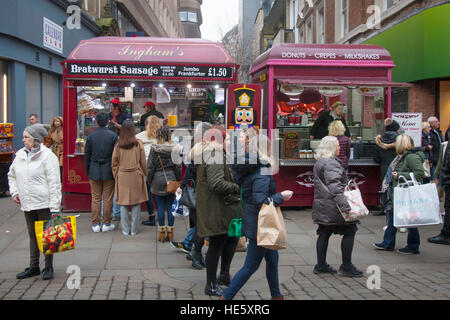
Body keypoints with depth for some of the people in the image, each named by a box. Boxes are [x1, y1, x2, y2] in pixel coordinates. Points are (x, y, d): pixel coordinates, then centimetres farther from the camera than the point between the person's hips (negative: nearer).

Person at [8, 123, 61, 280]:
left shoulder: (47, 156, -10)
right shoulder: (20, 155, 9)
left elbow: (54, 183, -13)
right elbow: (12, 175, 26)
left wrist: (54, 207, -16)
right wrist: (14, 191, 10)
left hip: (44, 204, -6)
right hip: (27, 204, 6)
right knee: (33, 235, 15)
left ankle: (48, 267, 15)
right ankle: (33, 267, 25)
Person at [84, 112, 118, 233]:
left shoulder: (90, 136, 0)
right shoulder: (113, 135, -6)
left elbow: (87, 156, 5)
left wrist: (88, 173, 13)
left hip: (94, 172, 2)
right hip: (108, 172, -2)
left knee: (95, 199, 8)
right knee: (107, 199, 5)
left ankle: (96, 224, 11)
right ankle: (106, 224, 10)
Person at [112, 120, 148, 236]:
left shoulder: (118, 145, -4)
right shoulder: (138, 144, -6)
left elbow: (114, 163, 3)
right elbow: (143, 162, 2)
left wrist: (116, 175, 15)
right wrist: (144, 174, 15)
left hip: (122, 176, 1)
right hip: (136, 176, -1)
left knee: (123, 204, 8)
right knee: (136, 203, 7)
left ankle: (125, 229, 12)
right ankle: (134, 229, 10)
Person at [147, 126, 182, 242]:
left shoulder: (154, 149, -7)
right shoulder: (174, 149, -2)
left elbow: (150, 167, -4)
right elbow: (178, 167, 2)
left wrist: (149, 180, 7)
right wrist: (177, 180, 12)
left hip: (158, 180, -2)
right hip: (171, 180, 2)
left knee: (160, 207, 5)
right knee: (170, 207, 7)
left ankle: (161, 233, 9)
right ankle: (170, 232, 11)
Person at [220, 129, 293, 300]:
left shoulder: (249, 167, 3)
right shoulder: (262, 172, -22)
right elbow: (260, 201, -28)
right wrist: (281, 196, -17)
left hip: (254, 222, 10)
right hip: (259, 224, -10)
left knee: (272, 259, 22)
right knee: (251, 266, 1)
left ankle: (276, 296, 37)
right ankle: (226, 297, 7)